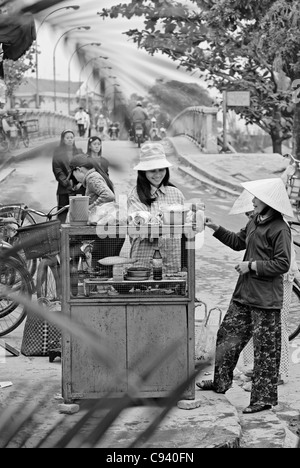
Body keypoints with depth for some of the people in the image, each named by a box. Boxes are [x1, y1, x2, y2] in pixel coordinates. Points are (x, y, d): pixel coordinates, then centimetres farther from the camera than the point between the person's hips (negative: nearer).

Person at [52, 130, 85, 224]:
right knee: (63, 212, -5)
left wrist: (80, 182, -7)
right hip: (64, 188, -2)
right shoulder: (57, 152, 6)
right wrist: (67, 183, -11)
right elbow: (57, 170, -2)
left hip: (78, 187, 2)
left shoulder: (79, 152, 14)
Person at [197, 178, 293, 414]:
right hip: (244, 293, 9)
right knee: (228, 334, 17)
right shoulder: (254, 222, 10)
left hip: (266, 299, -9)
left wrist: (252, 266, -17)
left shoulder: (280, 229, -17)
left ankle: (264, 397, 8)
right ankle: (221, 382, 33)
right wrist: (216, 229, 18)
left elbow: (282, 264, -20)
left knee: (266, 348, 0)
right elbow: (238, 241, 26)